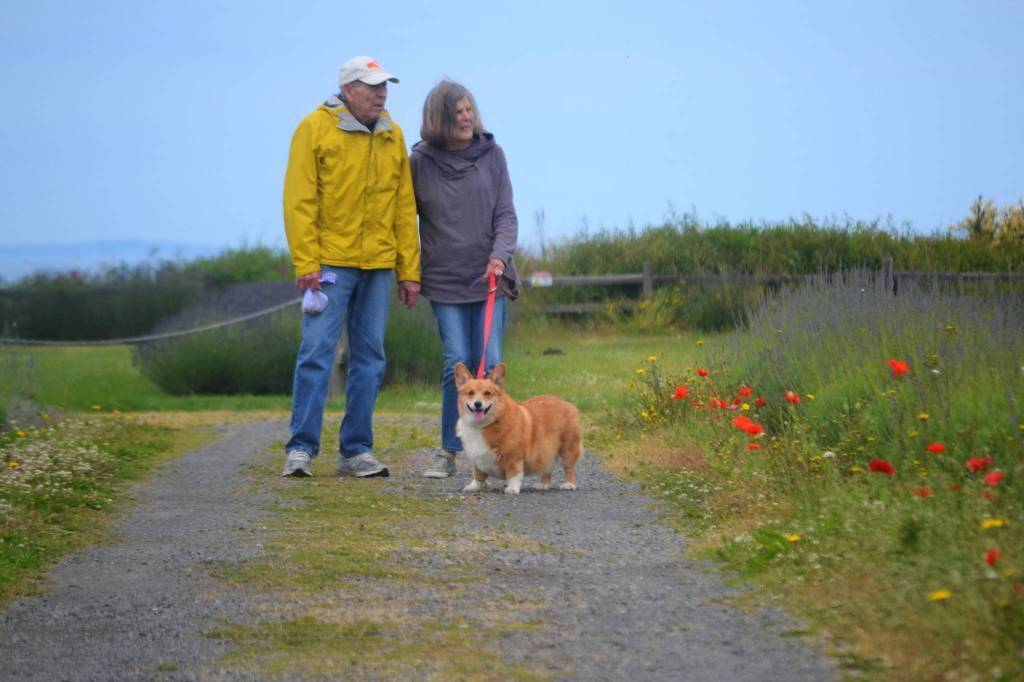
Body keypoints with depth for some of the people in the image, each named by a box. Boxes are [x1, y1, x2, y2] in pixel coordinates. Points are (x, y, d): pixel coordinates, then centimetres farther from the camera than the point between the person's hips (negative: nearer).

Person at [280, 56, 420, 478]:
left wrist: (409, 270, 9)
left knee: (369, 357, 6)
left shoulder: (392, 136, 12)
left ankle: (356, 451, 13)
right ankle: (301, 449, -2)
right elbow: (299, 201, -7)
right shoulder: (315, 129, -3)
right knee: (317, 351, -7)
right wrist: (305, 262, -14)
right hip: (330, 263, -5)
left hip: (378, 264, 5)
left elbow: (404, 207, 13)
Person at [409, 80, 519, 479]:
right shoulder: (419, 161, 2)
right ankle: (449, 452, 4)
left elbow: (505, 213, 2)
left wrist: (500, 255, -14)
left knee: (489, 362, -3)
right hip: (445, 279, -1)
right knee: (457, 362, -6)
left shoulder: (491, 154, 3)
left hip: (489, 277, 1)